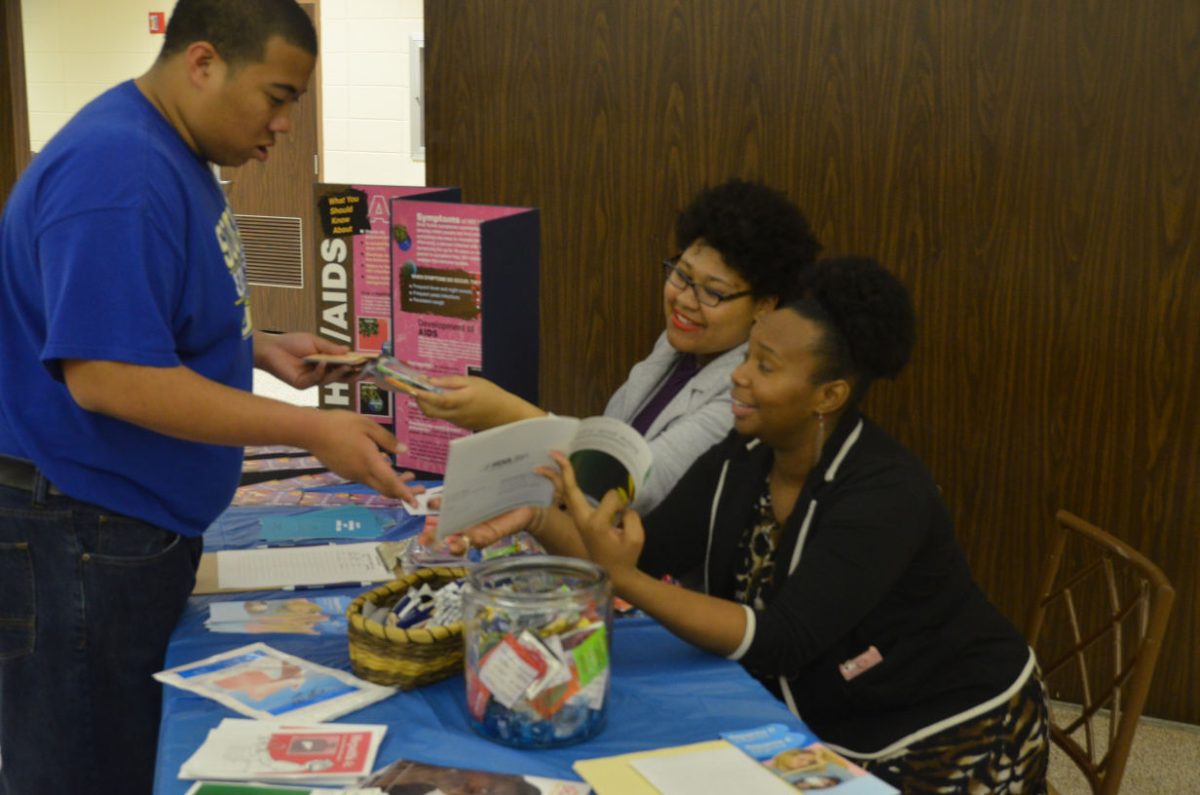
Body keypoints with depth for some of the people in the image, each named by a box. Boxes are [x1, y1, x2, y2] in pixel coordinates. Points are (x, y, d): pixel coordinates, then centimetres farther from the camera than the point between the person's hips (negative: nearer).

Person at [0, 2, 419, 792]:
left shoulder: (173, 154, 8)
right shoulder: (118, 172, -24)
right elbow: (104, 376, -29)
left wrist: (261, 347, 5)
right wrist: (313, 432, -26)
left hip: (143, 517, 10)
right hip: (79, 538, -10)